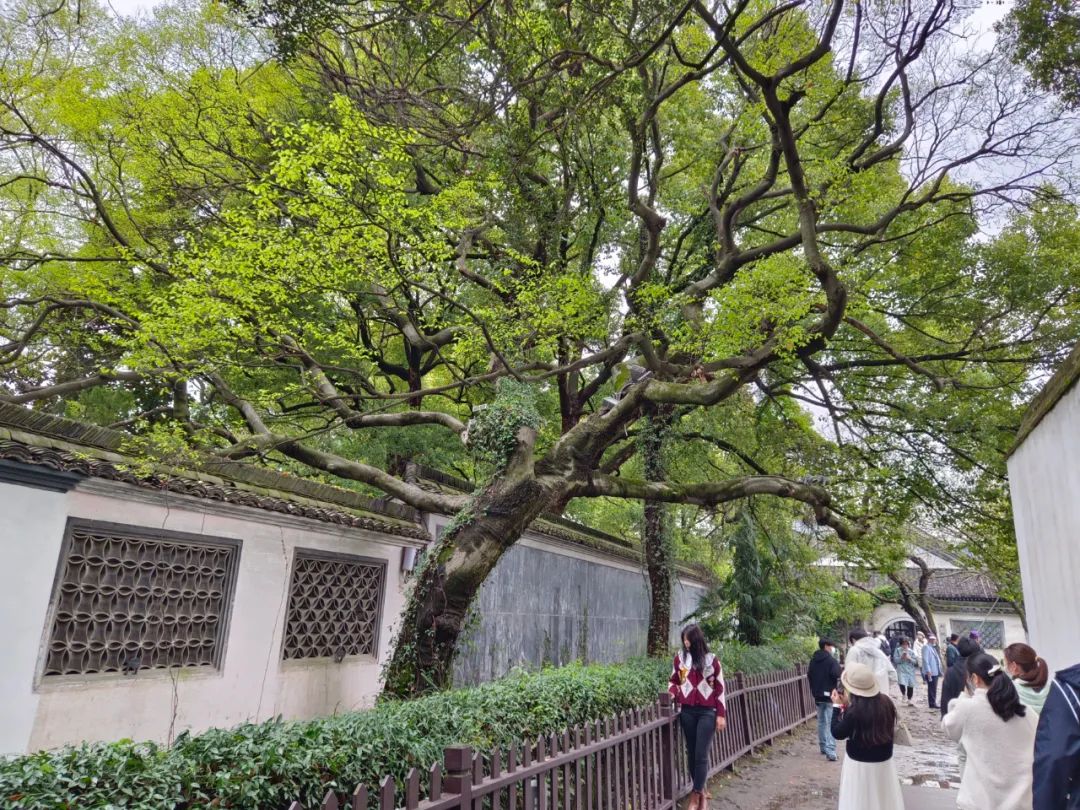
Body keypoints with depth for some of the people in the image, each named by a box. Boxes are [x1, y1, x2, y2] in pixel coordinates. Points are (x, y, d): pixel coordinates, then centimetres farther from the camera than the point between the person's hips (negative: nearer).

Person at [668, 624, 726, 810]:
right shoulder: (680, 657, 2)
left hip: (707, 712, -2)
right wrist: (671, 693, -8)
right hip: (687, 711, 2)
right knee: (691, 753, 8)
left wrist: (721, 714, -2)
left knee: (701, 754, -4)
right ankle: (701, 791, 23)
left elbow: (720, 688, 1)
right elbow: (674, 680, 12)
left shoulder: (712, 660, -3)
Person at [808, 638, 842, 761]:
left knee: (821, 722, 18)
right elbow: (837, 675, -25)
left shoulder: (813, 660, 7)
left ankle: (823, 747, 26)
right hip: (830, 695, -6)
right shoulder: (832, 661, -14)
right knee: (831, 723, -6)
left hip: (818, 695, 6)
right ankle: (830, 751, -12)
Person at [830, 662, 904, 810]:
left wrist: (838, 706, -8)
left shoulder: (854, 711, -29)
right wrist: (847, 705, 5)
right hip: (884, 761, 6)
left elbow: (837, 733, -14)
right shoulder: (886, 701, -8)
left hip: (860, 765, -6)